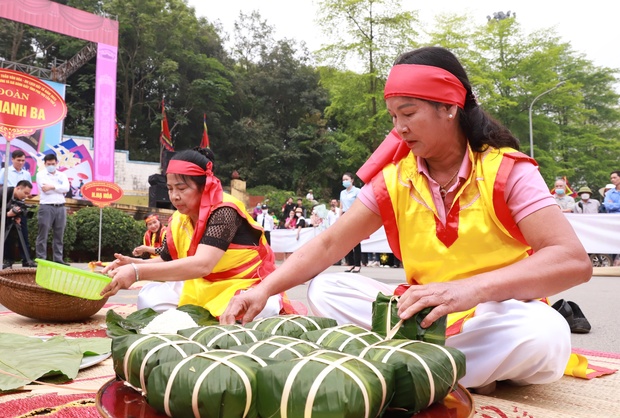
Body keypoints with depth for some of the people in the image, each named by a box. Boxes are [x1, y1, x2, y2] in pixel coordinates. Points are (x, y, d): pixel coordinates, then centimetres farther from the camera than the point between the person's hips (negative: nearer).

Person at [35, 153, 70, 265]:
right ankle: (41, 259, 2)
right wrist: (60, 189, -6)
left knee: (59, 235, 6)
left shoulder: (62, 175, 15)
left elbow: (66, 188, -3)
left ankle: (58, 259, 11)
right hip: (46, 207, -4)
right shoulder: (41, 174, 5)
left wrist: (52, 187, -10)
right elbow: (45, 189, -11)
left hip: (61, 207, 4)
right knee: (43, 235, -2)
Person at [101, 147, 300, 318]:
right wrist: (134, 263, -18)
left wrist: (137, 272, -41)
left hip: (248, 285, -6)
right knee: (149, 297, -13)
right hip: (203, 287, 6)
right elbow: (166, 262, 3)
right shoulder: (178, 220, 0)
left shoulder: (224, 211, -24)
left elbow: (202, 264, -37)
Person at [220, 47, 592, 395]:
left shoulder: (506, 170, -12)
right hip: (425, 315, 3)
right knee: (325, 290, -12)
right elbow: (328, 244, -4)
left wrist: (471, 289, -39)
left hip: (497, 318, -3)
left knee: (544, 333, -36)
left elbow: (574, 261, -24)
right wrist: (265, 289, -20)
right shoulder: (394, 178, -2)